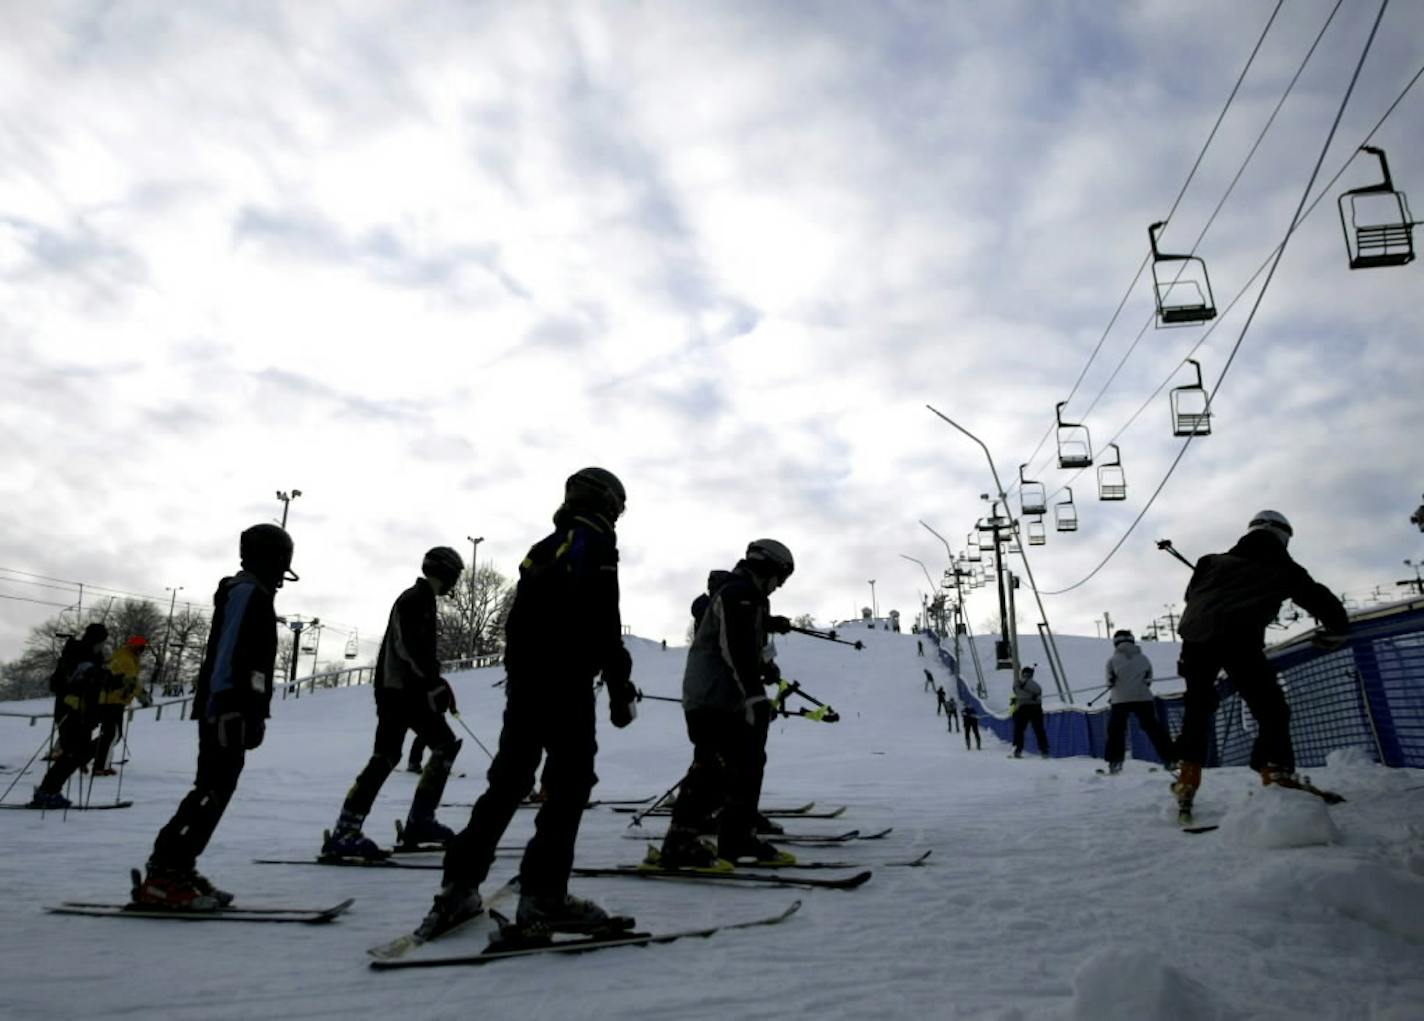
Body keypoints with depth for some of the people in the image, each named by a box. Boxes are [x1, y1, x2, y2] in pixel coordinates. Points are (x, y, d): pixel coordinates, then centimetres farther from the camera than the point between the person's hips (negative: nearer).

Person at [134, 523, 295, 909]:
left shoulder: (251, 594, 23)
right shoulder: (248, 591, -8)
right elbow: (228, 653, -18)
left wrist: (254, 714, 21)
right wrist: (227, 708, -24)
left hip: (230, 710, 10)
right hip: (228, 709, -10)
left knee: (216, 790, 10)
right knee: (213, 790, -11)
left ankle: (176, 870, 14)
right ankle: (161, 876, -9)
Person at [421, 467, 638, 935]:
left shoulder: (541, 550, 19)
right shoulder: (595, 543, -6)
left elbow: (517, 621, 18)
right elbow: (604, 625, -14)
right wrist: (621, 689, -11)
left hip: (523, 681, 8)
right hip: (567, 682, -8)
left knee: (506, 782, 11)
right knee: (569, 783, -1)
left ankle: (459, 886, 10)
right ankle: (543, 894, -1)